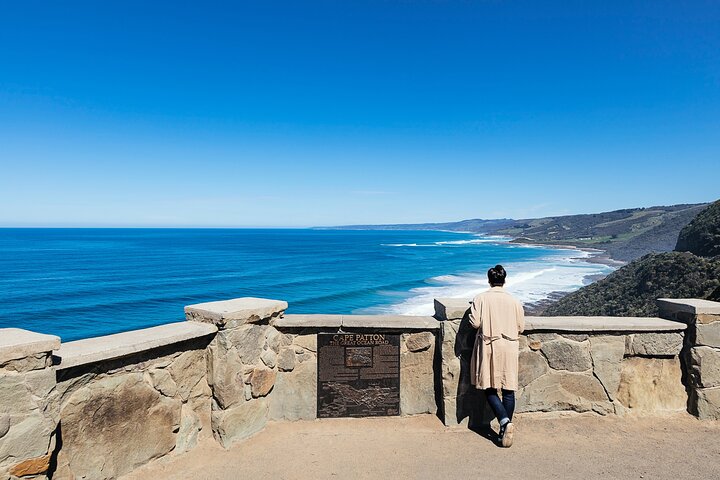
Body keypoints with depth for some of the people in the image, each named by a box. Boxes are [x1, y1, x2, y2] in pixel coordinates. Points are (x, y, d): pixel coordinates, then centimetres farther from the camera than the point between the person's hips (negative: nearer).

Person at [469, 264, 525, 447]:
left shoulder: (481, 298, -6)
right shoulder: (514, 301, -1)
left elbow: (475, 322, -11)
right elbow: (521, 327, 4)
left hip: (488, 347, -2)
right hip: (509, 349, 2)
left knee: (490, 389, 6)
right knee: (508, 389, 10)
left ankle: (505, 422, -11)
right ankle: (506, 426, 14)